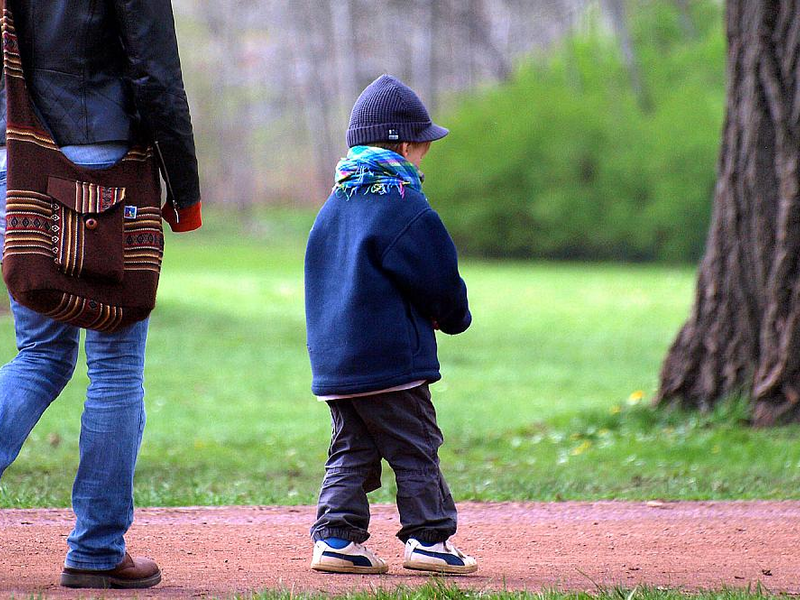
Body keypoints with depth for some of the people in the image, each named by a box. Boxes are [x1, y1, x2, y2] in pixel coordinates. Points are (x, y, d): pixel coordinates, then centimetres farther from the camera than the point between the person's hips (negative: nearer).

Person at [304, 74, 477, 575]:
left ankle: (337, 537, 6)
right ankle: (428, 538, 1)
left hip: (332, 360, 7)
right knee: (416, 450, 0)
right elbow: (442, 283, -9)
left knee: (351, 452, 12)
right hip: (391, 360, -7)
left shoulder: (333, 208, 13)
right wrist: (455, 318, 14)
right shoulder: (407, 209, -12)